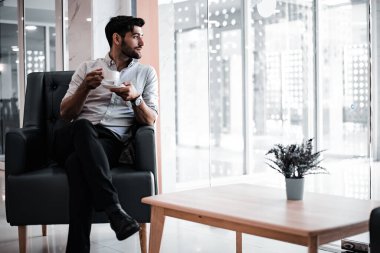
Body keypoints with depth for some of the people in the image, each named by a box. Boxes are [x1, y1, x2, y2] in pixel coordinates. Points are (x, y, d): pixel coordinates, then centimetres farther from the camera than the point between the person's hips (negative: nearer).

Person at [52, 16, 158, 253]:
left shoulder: (147, 73, 17)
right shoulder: (87, 67, 17)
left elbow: (150, 121, 8)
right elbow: (65, 113, 10)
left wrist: (135, 98, -12)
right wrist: (86, 87, -7)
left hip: (111, 142, -1)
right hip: (75, 138, 1)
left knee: (78, 162, -37)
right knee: (83, 127, -38)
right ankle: (114, 208, -45)